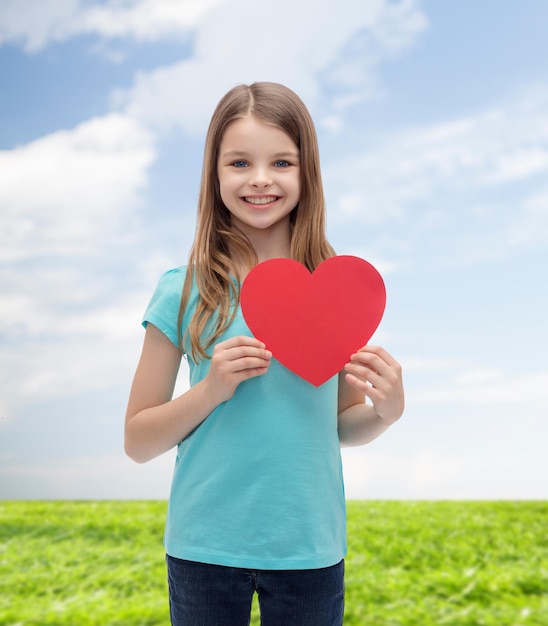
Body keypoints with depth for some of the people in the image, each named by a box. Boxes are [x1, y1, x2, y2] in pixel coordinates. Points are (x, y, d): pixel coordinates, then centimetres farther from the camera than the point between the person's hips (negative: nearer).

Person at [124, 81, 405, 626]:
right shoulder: (183, 292, -7)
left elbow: (343, 426, 8)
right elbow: (137, 442, -2)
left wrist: (386, 409, -12)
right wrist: (211, 389, -18)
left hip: (310, 549, 2)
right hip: (204, 547, -1)